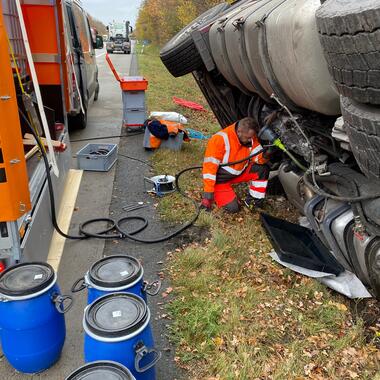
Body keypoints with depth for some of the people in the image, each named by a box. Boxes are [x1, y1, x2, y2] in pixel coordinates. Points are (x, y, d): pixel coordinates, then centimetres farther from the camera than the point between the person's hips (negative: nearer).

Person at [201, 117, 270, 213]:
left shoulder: (251, 137, -12)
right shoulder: (220, 139, -30)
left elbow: (257, 157, -8)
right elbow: (210, 166, -27)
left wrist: (264, 156, -35)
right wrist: (208, 193, -28)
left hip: (239, 173, 5)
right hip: (220, 178, -5)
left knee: (263, 169, -17)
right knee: (233, 207, -18)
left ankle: (253, 199, 0)